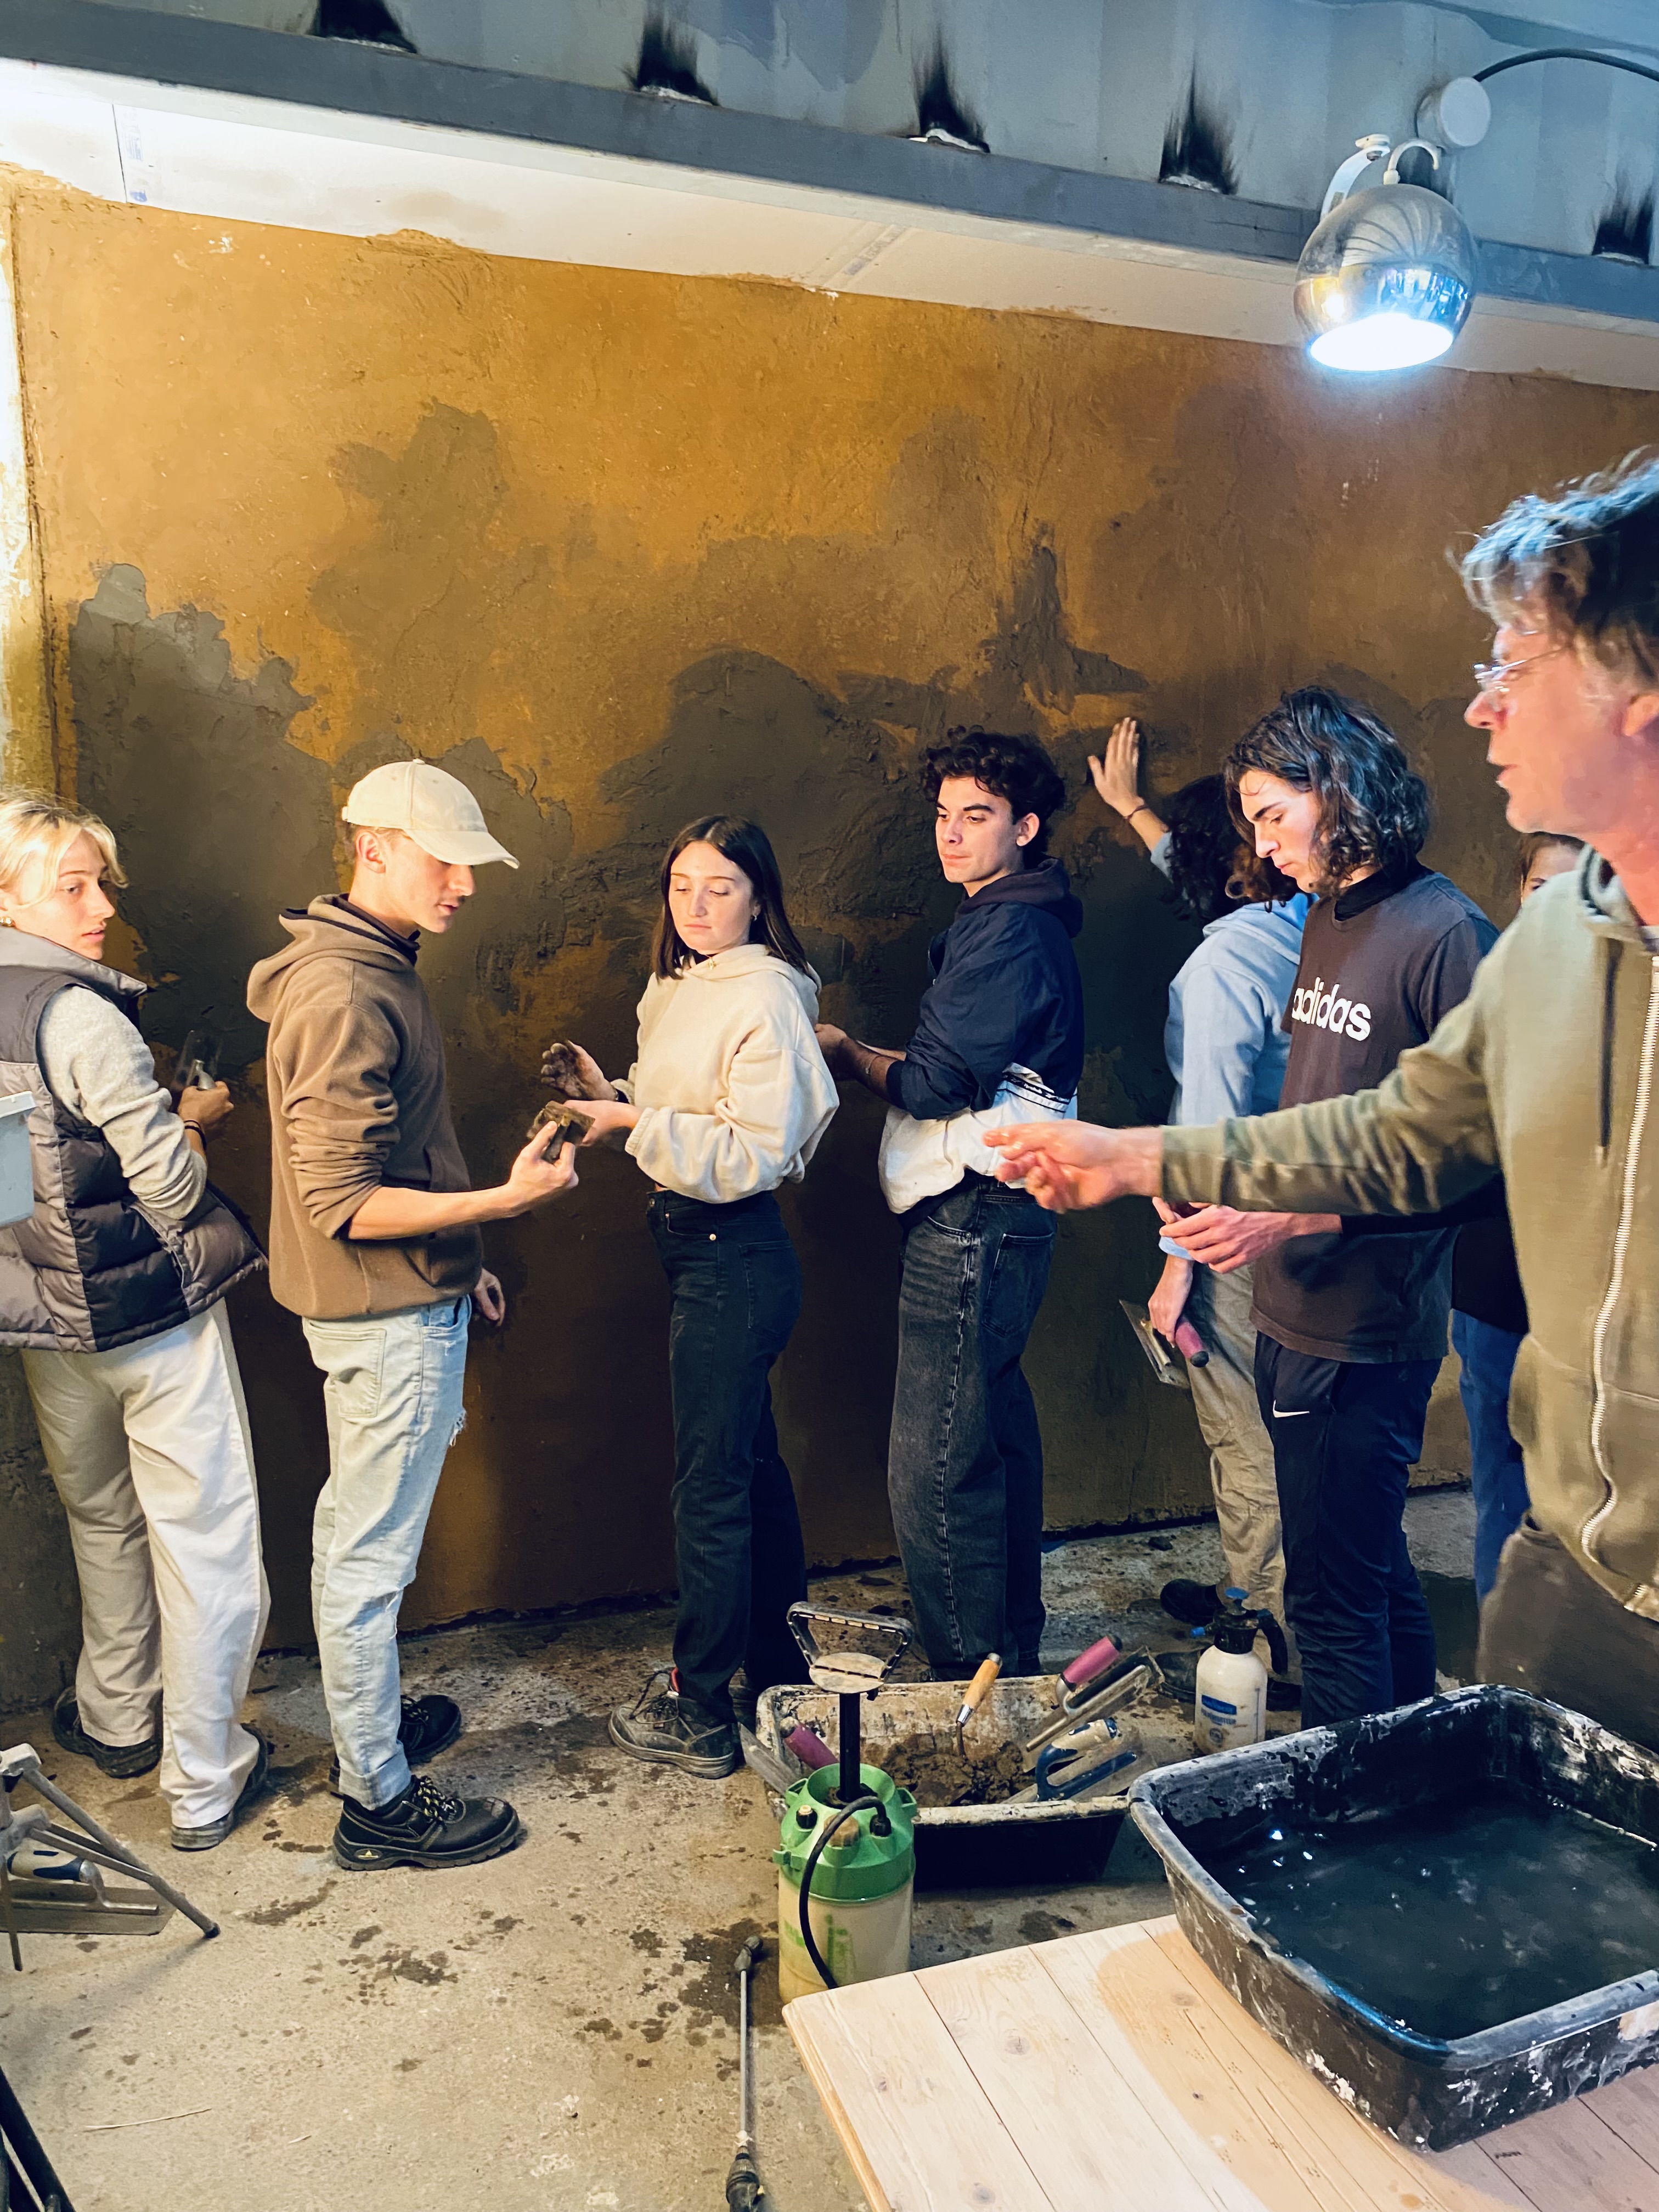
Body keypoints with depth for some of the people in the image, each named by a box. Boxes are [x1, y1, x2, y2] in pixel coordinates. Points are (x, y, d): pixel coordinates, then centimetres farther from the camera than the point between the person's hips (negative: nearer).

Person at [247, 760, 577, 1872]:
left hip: (404, 1297, 10)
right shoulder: (345, 997, -24)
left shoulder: (374, 969, 9)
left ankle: (369, 1715, 41)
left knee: (354, 1525, 23)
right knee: (373, 1553, 3)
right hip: (390, 1316, -10)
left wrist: (459, 1259, 19)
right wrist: (505, 1201, -26)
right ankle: (379, 1800, 18)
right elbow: (343, 1203, -26)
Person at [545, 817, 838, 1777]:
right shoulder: (678, 989, 12)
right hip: (698, 1251, 10)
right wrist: (608, 1092, 2)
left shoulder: (767, 998, -16)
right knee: (752, 1463, 20)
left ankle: (700, 1713, 18)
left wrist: (634, 1122, -25)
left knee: (712, 1486, 2)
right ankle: (782, 1669, 37)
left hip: (736, 1259, -10)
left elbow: (753, 1154, -21)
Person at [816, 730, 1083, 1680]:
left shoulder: (1008, 931, -13)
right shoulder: (1017, 923, 19)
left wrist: (850, 1055, -1)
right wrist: (878, 1060, 8)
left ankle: (972, 1682, 6)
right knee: (998, 1439, 19)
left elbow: (936, 1083, -18)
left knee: (936, 1466, -6)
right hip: (993, 1214, 11)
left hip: (974, 1220, -11)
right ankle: (1013, 1656, 33)